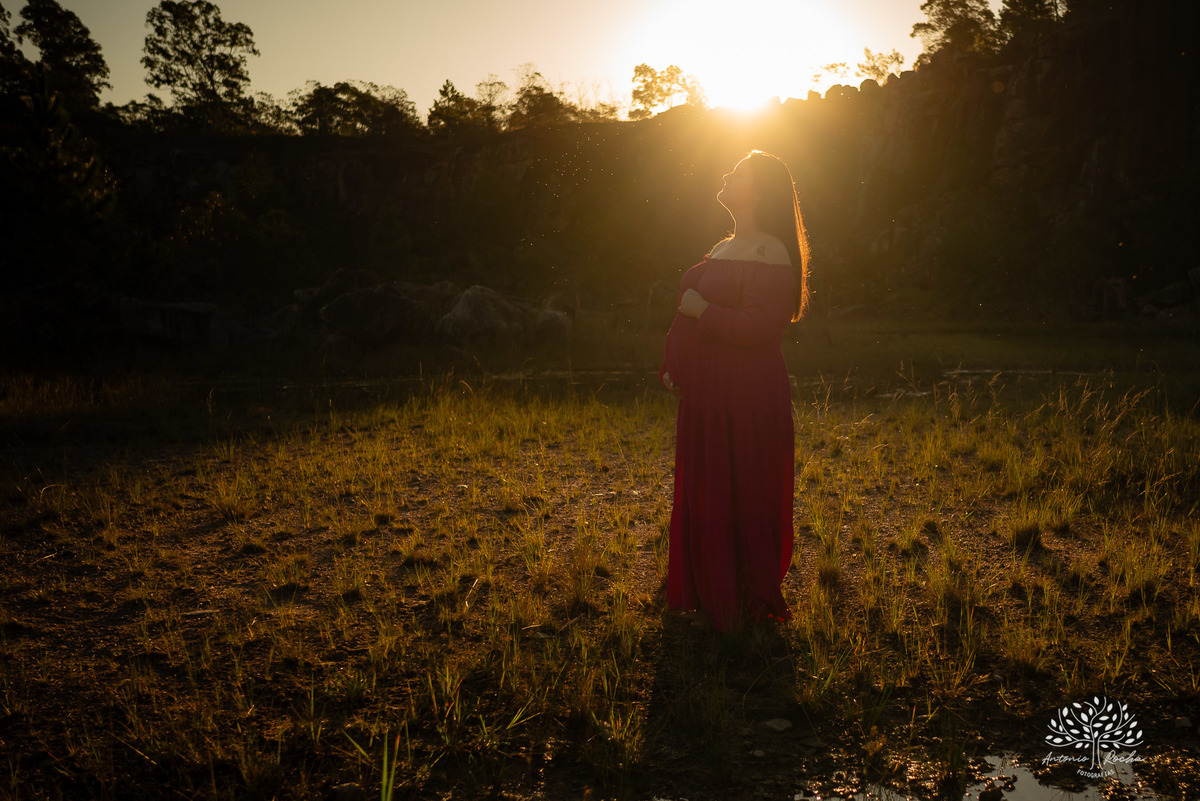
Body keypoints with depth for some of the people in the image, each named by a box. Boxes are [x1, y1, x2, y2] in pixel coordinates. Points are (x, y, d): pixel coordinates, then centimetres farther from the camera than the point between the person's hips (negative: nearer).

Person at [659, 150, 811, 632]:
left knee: (741, 498, 0)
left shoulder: (769, 253, -13)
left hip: (746, 403, -9)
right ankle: (708, 594, 29)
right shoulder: (723, 249, 17)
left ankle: (747, 602, 14)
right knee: (702, 495, 15)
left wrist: (702, 310, -17)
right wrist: (673, 366, 15)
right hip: (707, 398, 9)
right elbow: (691, 318, 24)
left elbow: (758, 326, -24)